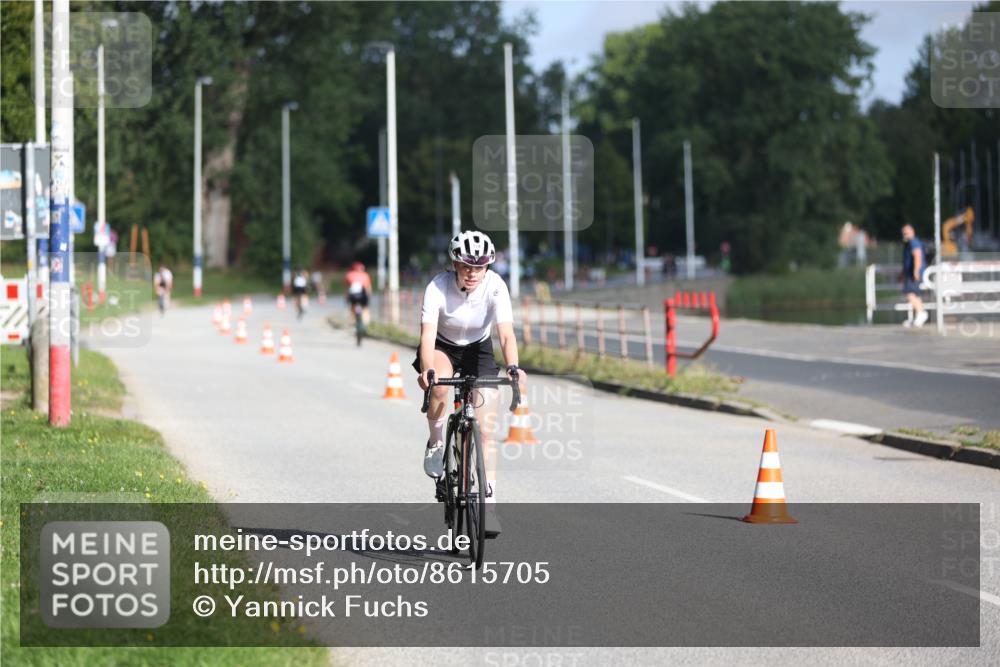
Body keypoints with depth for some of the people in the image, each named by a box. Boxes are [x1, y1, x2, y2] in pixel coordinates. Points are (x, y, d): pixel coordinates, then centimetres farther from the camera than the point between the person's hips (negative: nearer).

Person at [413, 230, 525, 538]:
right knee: (439, 385, -37)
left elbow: (506, 333, -35)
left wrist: (513, 368, -53)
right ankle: (436, 444, -10)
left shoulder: (495, 286, -26)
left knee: (485, 430, -9)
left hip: (478, 348, 1)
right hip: (443, 346, -1)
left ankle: (489, 504, -4)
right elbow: (428, 334, -38)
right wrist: (427, 371, -55)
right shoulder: (438, 287, -29)